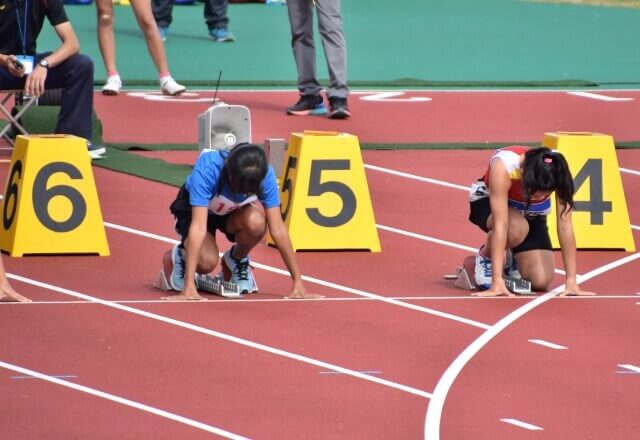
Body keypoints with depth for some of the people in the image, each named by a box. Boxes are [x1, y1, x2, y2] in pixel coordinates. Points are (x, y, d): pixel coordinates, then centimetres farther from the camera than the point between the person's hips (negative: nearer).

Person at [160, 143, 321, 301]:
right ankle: (178, 256, 7)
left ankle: (237, 260, 1)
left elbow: (278, 230, -27)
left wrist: (298, 283, -29)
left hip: (234, 211, 2)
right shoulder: (207, 168, -40)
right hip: (195, 209, -2)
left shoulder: (265, 174, -31)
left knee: (256, 222, -33)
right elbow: (199, 227, -45)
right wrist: (189, 288, -50)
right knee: (206, 262, -31)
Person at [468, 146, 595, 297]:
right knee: (516, 228, -38)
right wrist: (497, 282, -46)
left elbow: (565, 225, -29)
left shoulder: (559, 172, -33)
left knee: (541, 282, -15)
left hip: (531, 214, 3)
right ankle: (484, 256, -5)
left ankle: (512, 259, 20)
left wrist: (571, 281, -31)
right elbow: (500, 224, -43)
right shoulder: (503, 166, -41)